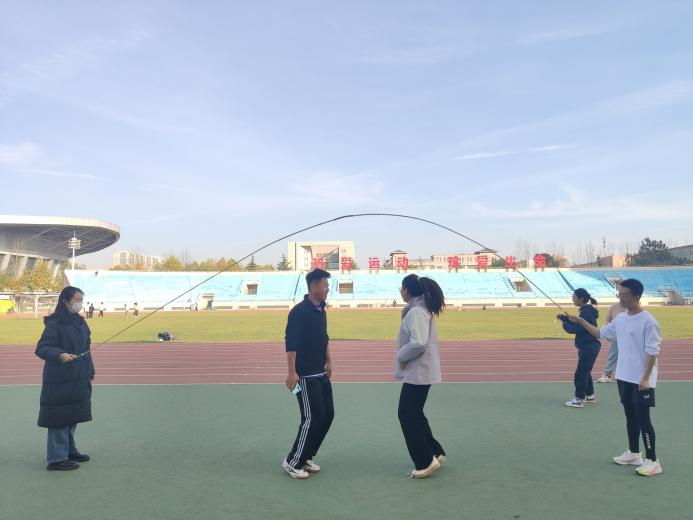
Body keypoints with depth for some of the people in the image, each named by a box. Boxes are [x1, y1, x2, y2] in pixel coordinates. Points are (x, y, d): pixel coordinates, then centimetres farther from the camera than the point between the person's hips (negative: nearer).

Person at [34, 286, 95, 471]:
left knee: (73, 416, 17)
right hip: (60, 381, -8)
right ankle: (57, 458, 8)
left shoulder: (80, 322, 11)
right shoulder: (54, 324, -13)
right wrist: (60, 355, -36)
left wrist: (90, 372, 19)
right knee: (60, 417, -1)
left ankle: (69, 450, 30)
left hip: (79, 379, 8)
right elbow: (41, 349, -19)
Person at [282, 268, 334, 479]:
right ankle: (293, 462, 10)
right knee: (312, 418, -6)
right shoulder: (299, 311, -17)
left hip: (321, 374, 9)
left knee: (327, 415, 11)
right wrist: (292, 372, -23)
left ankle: (307, 458, 24)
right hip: (305, 376, -9)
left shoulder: (321, 310, 10)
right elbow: (291, 343, -20)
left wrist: (328, 362, 22)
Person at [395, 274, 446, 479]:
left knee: (407, 415, 0)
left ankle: (425, 462, 7)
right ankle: (435, 453, 26)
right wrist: (404, 357, 11)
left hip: (418, 372, -10)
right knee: (413, 414, 18)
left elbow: (418, 343, -27)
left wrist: (401, 357, -12)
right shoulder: (422, 308, 11)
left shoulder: (415, 312, -19)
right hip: (421, 371, 10)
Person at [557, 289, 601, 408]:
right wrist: (565, 318, 4)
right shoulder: (587, 311, 12)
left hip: (588, 347, -10)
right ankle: (590, 395, 30)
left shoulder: (586, 312, -20)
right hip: (588, 347, 10)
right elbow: (577, 325, 15)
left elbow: (575, 329, -22)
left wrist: (564, 324, -5)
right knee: (585, 371, 19)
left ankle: (579, 399, 1)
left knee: (580, 373, -5)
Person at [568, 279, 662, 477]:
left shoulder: (648, 321, -16)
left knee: (643, 419, -3)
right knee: (630, 416, 16)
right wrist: (581, 322, 12)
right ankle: (634, 453, 28)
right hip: (624, 377, 7)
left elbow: (653, 352, -17)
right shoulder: (620, 319, 6)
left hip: (641, 380, -7)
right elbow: (601, 333, 20)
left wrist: (645, 378, -20)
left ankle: (652, 461, 6)